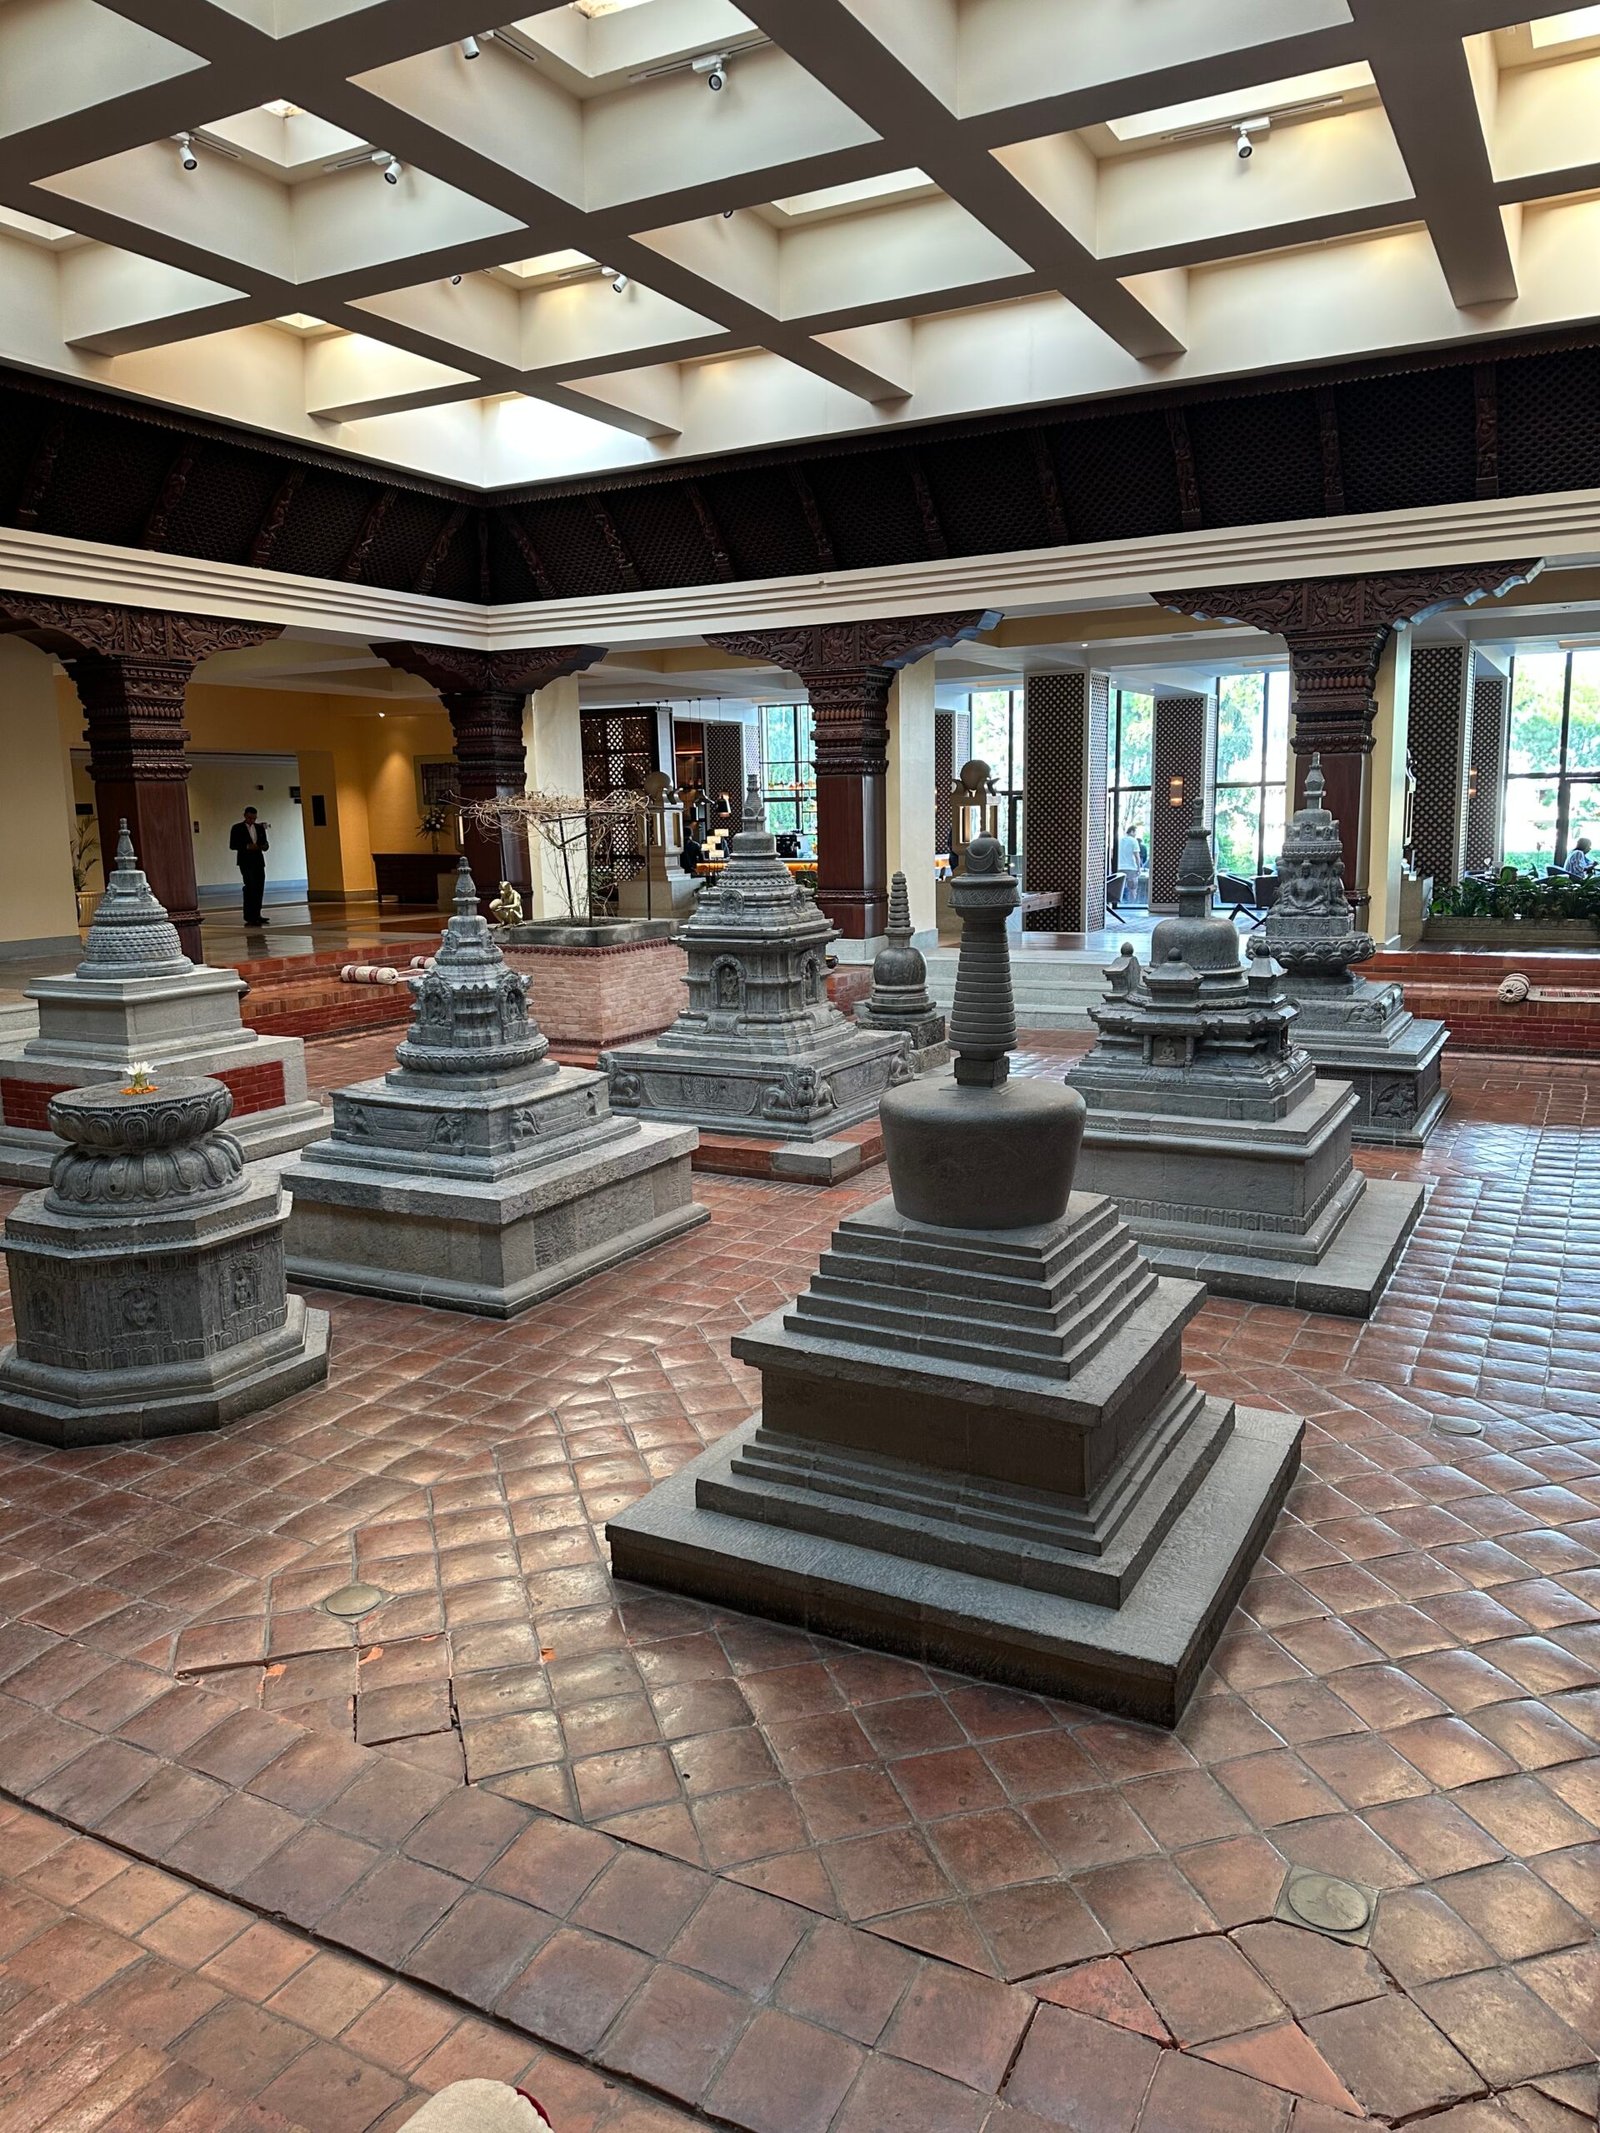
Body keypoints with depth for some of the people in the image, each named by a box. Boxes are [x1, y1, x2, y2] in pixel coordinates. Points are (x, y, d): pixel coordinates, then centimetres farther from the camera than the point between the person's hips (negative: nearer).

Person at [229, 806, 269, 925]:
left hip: (259, 861, 5)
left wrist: (265, 846, -7)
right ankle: (249, 917, -14)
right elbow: (232, 845, -3)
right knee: (250, 887, -13)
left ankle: (256, 915, 10)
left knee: (259, 888, 3)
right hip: (246, 862, -5)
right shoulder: (237, 828, 1)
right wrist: (247, 846, -17)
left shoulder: (260, 828, 14)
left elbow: (265, 842, 17)